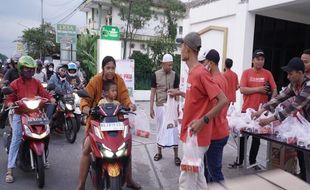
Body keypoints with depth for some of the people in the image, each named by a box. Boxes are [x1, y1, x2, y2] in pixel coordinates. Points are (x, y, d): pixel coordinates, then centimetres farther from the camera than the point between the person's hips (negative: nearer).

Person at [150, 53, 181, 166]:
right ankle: (159, 152, 25)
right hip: (160, 106, 0)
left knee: (173, 130, -1)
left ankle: (176, 155, 6)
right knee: (160, 129, 11)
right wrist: (151, 108, -2)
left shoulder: (175, 75, -1)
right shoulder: (156, 75, -3)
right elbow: (153, 92, 0)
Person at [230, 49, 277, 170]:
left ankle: (252, 161, 25)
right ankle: (239, 161, 20)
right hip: (246, 110, -1)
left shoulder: (267, 74, 3)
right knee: (243, 136, 7)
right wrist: (258, 89, -15)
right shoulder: (246, 72, -1)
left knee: (257, 137, 11)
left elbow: (274, 90, 2)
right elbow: (242, 89, -10)